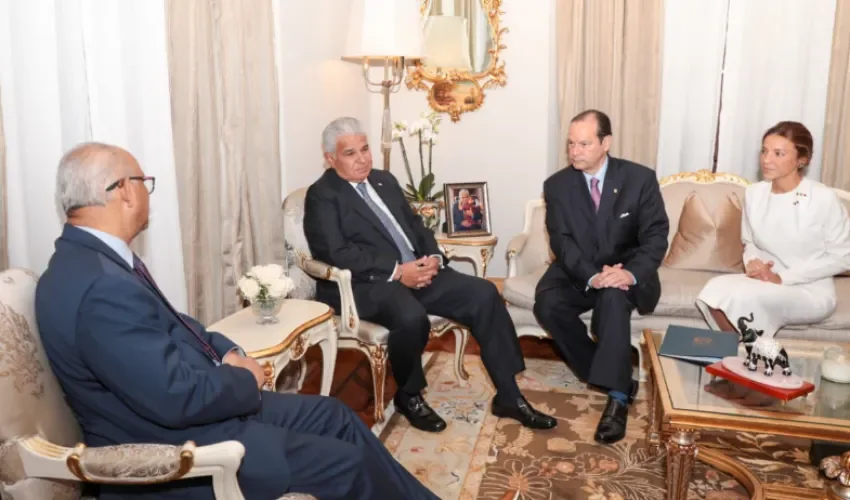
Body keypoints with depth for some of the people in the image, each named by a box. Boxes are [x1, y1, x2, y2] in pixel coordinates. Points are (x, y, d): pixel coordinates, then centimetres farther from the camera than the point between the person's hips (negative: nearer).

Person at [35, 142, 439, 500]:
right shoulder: (101, 285, -30)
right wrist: (246, 380, -11)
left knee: (333, 415, 12)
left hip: (173, 413, 10)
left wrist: (227, 353, -2)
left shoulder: (93, 258, 4)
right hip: (172, 449, -10)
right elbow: (178, 397, -29)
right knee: (349, 461, -6)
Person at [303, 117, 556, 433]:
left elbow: (415, 225, 19)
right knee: (411, 317, -36)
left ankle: (508, 396, -2)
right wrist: (397, 271, -21)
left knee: (484, 294, -11)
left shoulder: (384, 180, 19)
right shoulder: (321, 195, -3)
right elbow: (336, 253, -15)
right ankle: (408, 396, -5)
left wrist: (432, 257, -3)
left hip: (417, 271, 7)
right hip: (366, 284, -7)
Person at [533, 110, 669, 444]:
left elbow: (656, 235, -9)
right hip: (577, 272, 2)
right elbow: (561, 241, -10)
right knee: (547, 304, -28)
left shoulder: (640, 178, -5)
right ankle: (616, 376, -14)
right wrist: (592, 276, -28)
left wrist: (632, 273, -29)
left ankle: (617, 396, -32)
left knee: (614, 296, -37)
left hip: (625, 272, -2)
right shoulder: (557, 185, -2)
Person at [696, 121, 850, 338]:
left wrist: (783, 278, -15)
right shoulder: (754, 193, 1)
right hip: (765, 281, 4)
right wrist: (752, 262, -10)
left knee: (744, 297, -31)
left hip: (811, 292, -4)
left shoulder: (824, 199, -13)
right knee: (717, 289, -26)